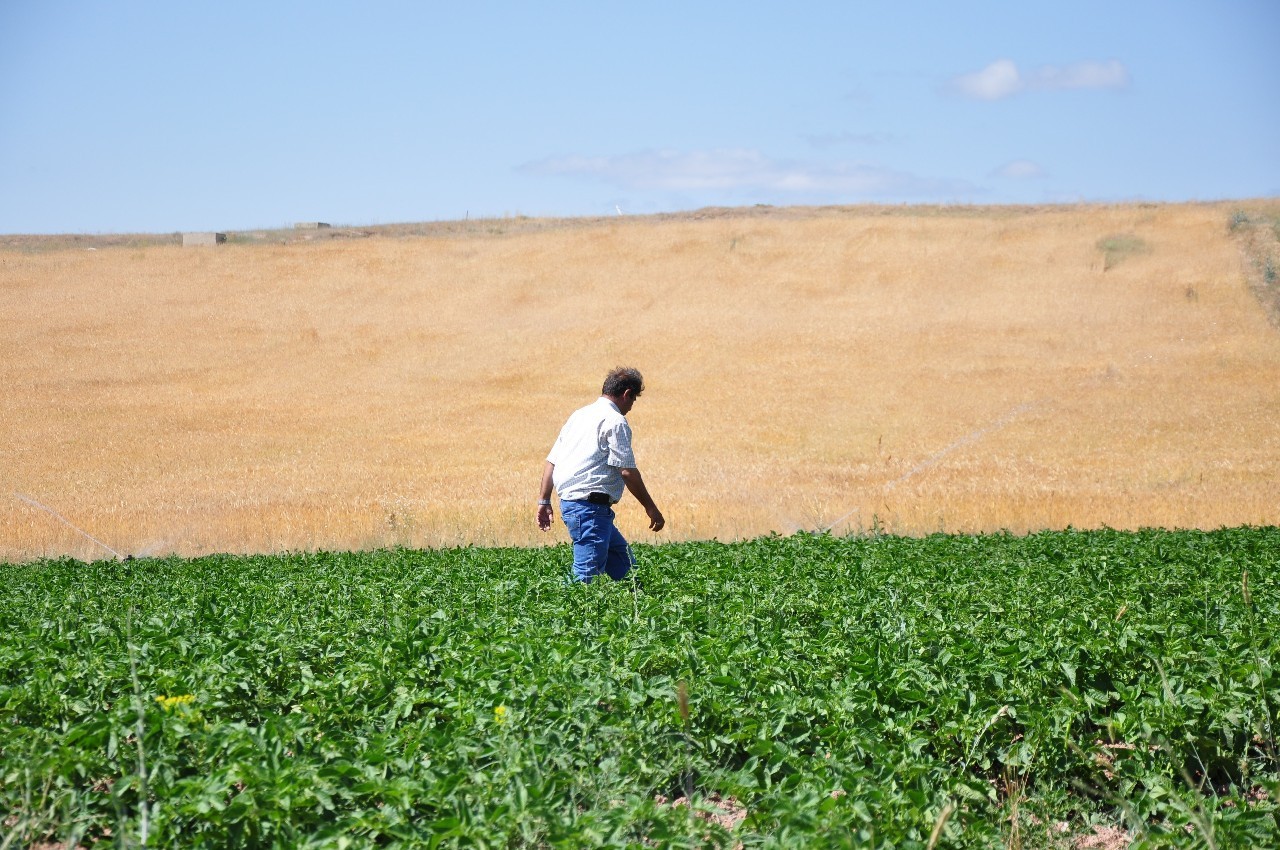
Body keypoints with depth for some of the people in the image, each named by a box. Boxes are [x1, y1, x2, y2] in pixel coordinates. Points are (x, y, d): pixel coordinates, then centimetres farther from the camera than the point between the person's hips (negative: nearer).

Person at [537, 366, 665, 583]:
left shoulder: (580, 415, 18)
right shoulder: (615, 421, -8)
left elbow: (551, 461, 17)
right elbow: (627, 471, -12)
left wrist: (544, 501, 21)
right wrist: (650, 508, -5)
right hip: (590, 505, -10)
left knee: (621, 558, 18)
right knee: (587, 575, -13)